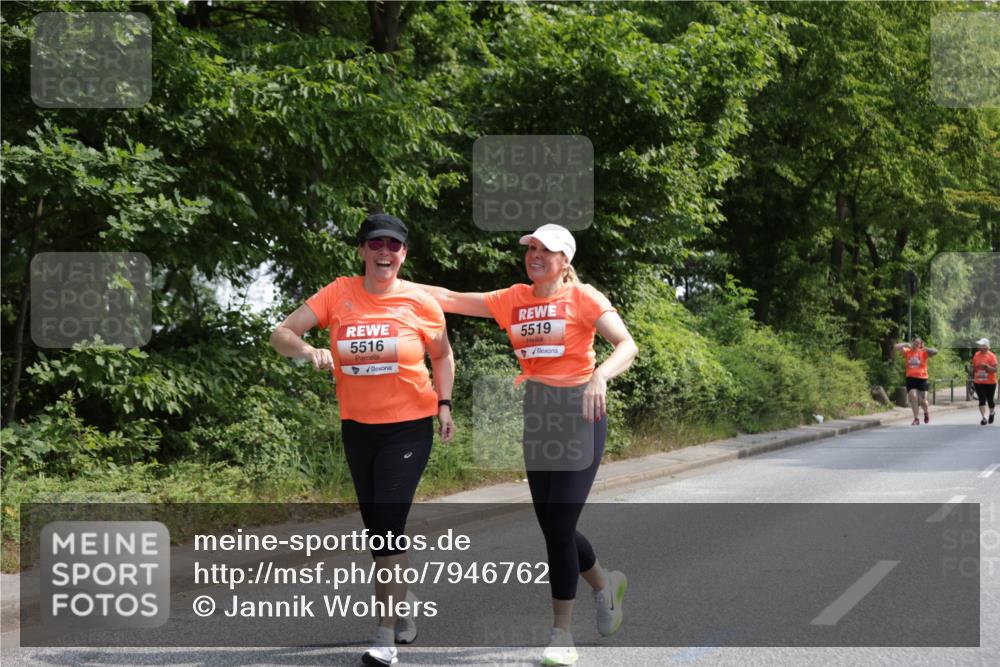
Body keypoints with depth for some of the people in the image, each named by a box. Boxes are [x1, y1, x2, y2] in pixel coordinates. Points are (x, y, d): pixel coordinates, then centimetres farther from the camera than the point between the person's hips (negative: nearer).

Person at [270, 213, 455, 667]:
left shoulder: (420, 302, -7)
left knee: (387, 521, -14)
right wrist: (309, 351, -29)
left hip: (409, 426, -3)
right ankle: (402, 607, 37)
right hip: (358, 426, 3)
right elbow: (281, 334, -9)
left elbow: (442, 355, 10)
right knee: (375, 525, 15)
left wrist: (444, 404, -1)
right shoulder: (339, 294, -6)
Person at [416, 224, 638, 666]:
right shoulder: (513, 300, 8)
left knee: (559, 525, -9)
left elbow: (626, 345, -15)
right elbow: (449, 299, 6)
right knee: (552, 526, 9)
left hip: (579, 412, -5)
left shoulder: (582, 297, -6)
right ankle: (604, 585, 38)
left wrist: (600, 376, -34)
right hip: (537, 416, 5)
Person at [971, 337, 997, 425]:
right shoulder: (976, 355, 4)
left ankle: (992, 413, 36)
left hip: (990, 383, -3)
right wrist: (973, 377, 16)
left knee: (990, 400, 7)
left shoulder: (991, 356, -11)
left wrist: (986, 366, -31)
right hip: (979, 382, 3)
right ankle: (984, 418, -4)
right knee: (982, 400, -4)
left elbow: (995, 370, -16)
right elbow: (974, 367, 16)